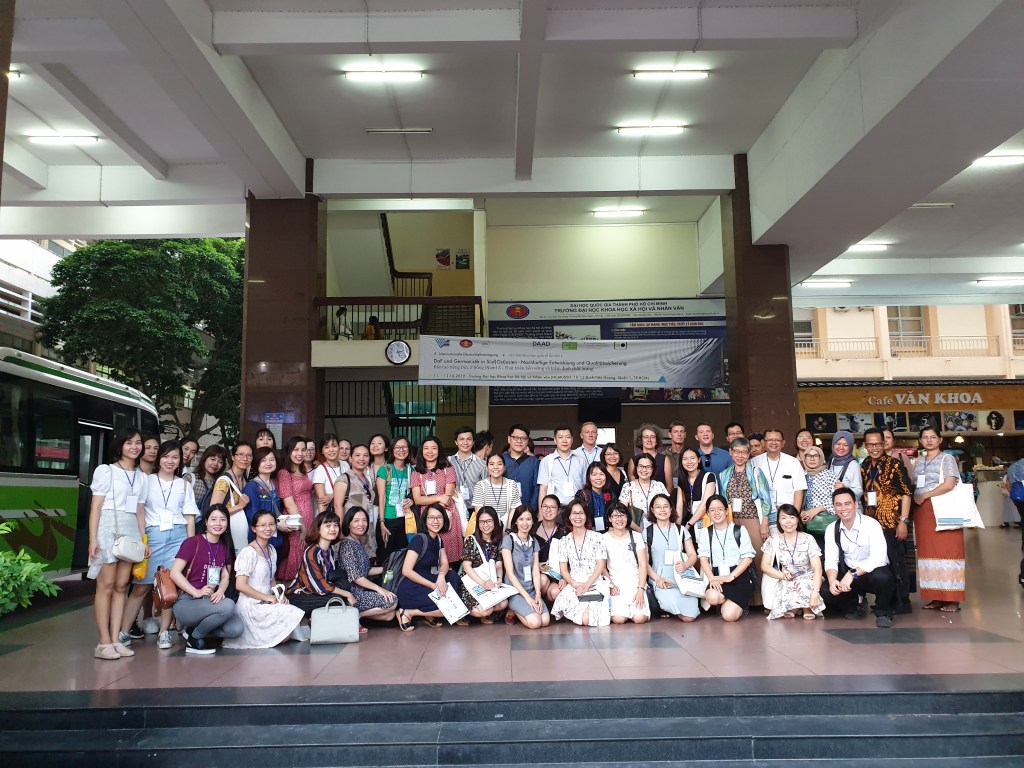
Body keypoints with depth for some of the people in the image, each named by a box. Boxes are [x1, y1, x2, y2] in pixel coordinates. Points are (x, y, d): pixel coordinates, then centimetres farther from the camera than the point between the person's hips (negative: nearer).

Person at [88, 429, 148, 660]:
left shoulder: (141, 476, 15)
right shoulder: (106, 470, 0)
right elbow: (95, 506, -4)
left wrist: (144, 539, 11)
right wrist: (93, 538, -11)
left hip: (131, 532, 5)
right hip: (109, 529, -5)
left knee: (121, 586, 5)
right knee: (106, 586, -5)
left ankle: (116, 639, 8)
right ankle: (104, 642, -1)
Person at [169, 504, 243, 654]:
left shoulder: (224, 547, 12)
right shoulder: (193, 542, -7)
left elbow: (226, 577, 11)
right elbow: (174, 572, -13)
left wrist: (220, 591, -11)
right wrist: (196, 593, -21)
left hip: (210, 602, 6)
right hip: (186, 602, -6)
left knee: (236, 629, -21)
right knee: (228, 605, -32)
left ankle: (193, 630, 3)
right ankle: (194, 637, -6)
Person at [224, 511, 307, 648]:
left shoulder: (271, 550, 10)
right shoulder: (249, 552, -16)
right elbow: (240, 585, -20)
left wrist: (279, 596, 0)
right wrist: (268, 597, -15)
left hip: (266, 604, 8)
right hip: (250, 607, -8)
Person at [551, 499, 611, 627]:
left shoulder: (597, 537, 4)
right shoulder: (564, 541, 11)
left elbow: (601, 565, -1)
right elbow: (563, 569, 8)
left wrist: (587, 585, -13)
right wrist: (574, 584, -12)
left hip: (595, 585, -1)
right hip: (573, 586, 1)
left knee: (588, 618, -27)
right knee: (584, 619, -28)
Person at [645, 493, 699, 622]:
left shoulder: (681, 530, 12)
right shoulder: (647, 532, 4)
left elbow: (693, 555, 8)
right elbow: (645, 561, 1)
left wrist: (685, 565, -15)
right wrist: (657, 578, -15)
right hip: (661, 581, -2)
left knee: (689, 616, -20)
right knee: (673, 604, -34)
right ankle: (666, 606, 2)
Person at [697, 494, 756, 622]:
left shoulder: (739, 530, 3)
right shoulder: (705, 533, 11)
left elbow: (748, 557, -3)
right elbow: (703, 557, 1)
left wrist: (731, 576, -15)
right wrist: (711, 578, -17)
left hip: (740, 576, -3)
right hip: (717, 577, 3)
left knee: (729, 616, -21)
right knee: (712, 597, -31)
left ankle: (741, 605, 15)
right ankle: (737, 601, 3)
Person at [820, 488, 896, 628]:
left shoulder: (871, 524, -18)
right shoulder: (831, 529, -4)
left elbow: (878, 558, -28)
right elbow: (831, 561, -8)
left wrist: (852, 574, -37)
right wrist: (832, 580, -29)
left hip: (873, 572, -4)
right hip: (848, 575, 4)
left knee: (881, 577, -38)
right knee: (826, 590, -23)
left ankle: (883, 613, -7)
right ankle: (853, 606, 12)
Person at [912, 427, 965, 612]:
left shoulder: (947, 459, -1)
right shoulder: (919, 462, 16)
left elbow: (949, 485, -13)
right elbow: (914, 487, 18)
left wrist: (924, 496, -11)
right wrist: (915, 499, -1)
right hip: (922, 512, 6)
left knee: (946, 550, -7)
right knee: (929, 551, 4)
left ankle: (952, 599, -4)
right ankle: (937, 597, 7)